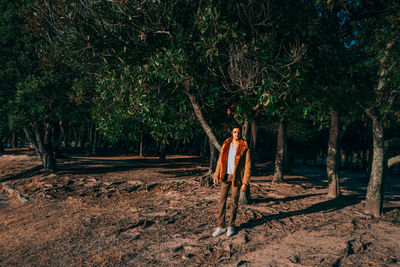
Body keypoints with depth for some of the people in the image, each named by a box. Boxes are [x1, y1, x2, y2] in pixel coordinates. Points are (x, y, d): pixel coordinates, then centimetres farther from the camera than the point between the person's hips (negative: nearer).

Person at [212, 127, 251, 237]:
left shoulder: (244, 148, -7)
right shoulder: (226, 145, 5)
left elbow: (247, 166, -7)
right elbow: (220, 160, 10)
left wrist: (245, 182, -11)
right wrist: (216, 175, 3)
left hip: (237, 177, -3)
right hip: (226, 176, 3)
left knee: (234, 202, 5)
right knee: (222, 200, 3)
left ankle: (231, 226, 21)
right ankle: (221, 226, 11)